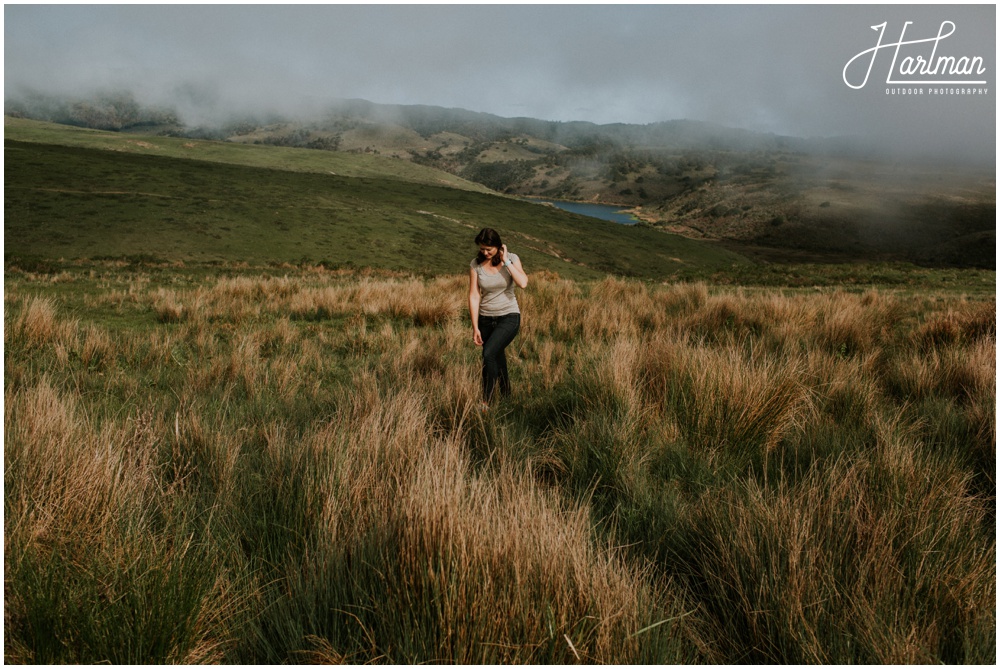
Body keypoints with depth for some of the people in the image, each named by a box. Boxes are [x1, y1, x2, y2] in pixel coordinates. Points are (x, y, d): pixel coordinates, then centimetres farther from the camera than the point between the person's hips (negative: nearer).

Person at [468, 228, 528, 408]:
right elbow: (474, 296, -6)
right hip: (486, 319, 3)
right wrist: (475, 327, -8)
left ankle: (485, 403, -13)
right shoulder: (475, 264, -5)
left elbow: (523, 283, -25)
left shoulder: (511, 258, -8)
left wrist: (506, 261, -21)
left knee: (489, 354, -22)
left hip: (509, 317, -3)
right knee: (496, 359, 12)